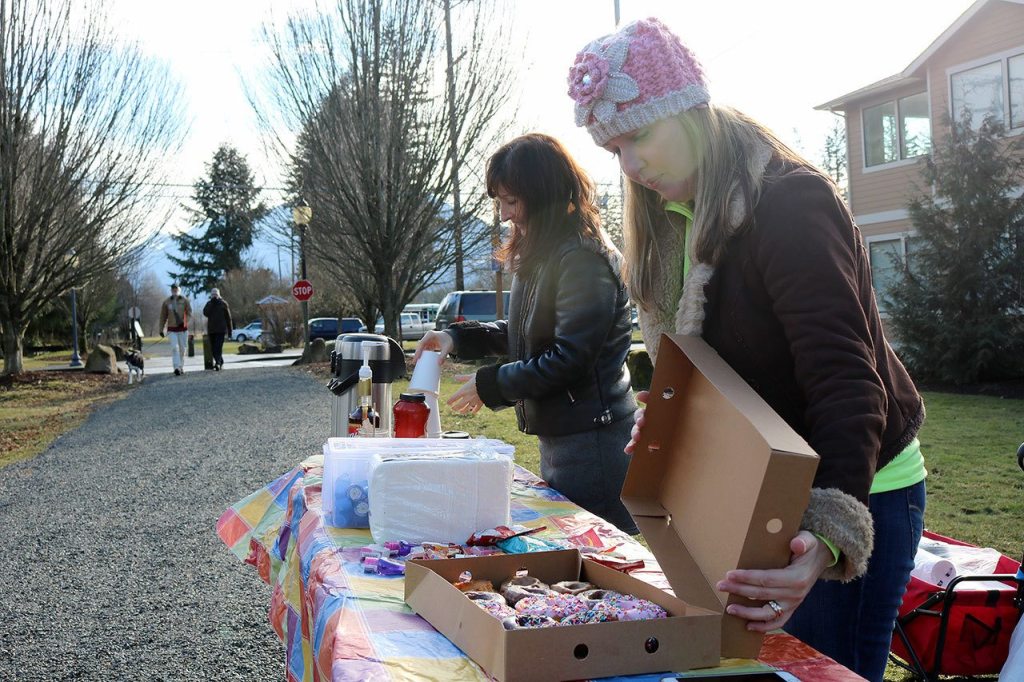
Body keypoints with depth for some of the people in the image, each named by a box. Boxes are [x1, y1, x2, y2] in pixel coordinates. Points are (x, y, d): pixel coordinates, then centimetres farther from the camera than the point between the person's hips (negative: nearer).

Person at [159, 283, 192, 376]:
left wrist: (185, 321, -22)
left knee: (182, 349, 8)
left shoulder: (184, 300, -3)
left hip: (183, 328, 1)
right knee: (174, 348, -16)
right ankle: (177, 368, -25)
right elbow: (163, 316, 6)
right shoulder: (166, 302, 0)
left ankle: (181, 367, 24)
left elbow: (190, 313, -4)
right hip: (171, 329, -1)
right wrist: (161, 329, 5)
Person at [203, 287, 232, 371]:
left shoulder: (223, 303, 3)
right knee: (213, 348, 7)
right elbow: (205, 313, -10)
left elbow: (228, 317, 5)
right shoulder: (209, 304, 9)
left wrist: (229, 330, 3)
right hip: (211, 329, 3)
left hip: (221, 329, -3)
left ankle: (218, 364, -24)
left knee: (218, 347, -15)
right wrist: (211, 303, -15)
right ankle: (220, 362, 22)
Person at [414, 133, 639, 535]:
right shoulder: (540, 254, 12)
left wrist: (488, 385, -13)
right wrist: (457, 338, 6)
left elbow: (569, 359, -22)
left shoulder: (583, 256, -19)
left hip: (591, 438, -10)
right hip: (557, 434, 10)